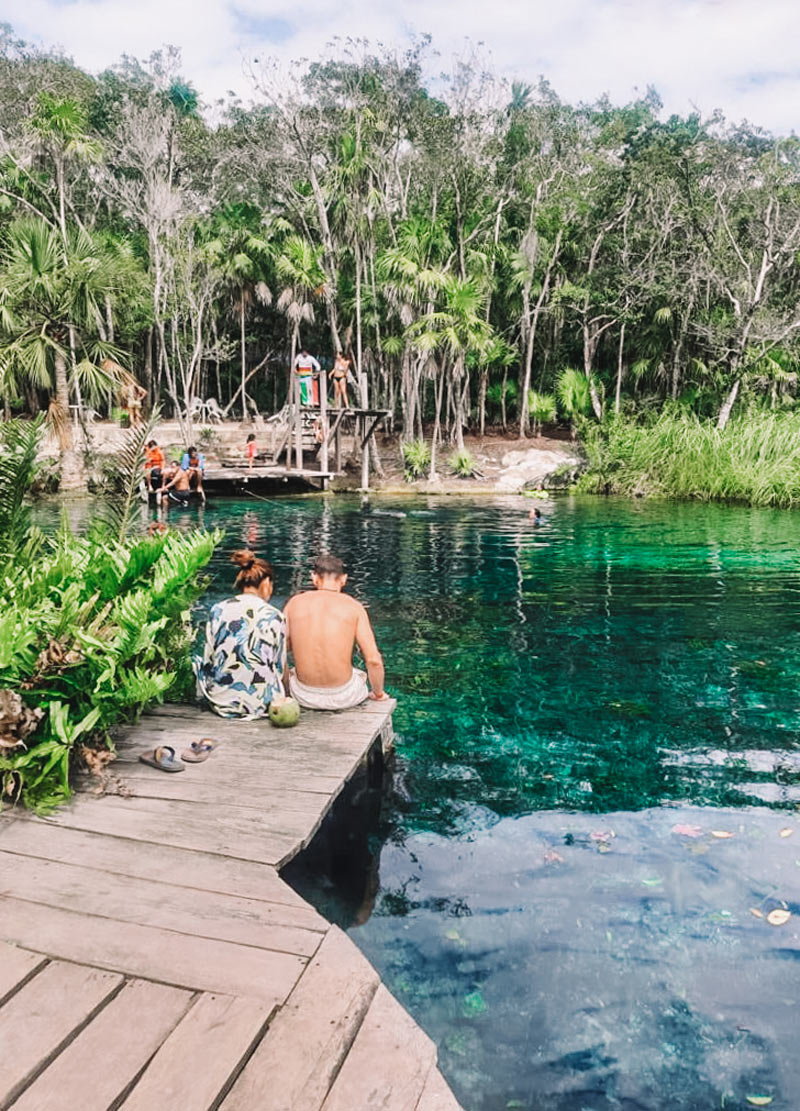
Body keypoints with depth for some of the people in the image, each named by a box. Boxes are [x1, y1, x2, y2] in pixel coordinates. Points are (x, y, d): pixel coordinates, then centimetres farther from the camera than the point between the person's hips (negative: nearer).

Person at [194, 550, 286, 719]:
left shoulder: (217, 610, 2)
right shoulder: (275, 617, -4)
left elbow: (208, 661, 6)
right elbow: (280, 669, 3)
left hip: (220, 700, 1)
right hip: (260, 703, 0)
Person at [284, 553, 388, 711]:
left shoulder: (294, 603, -2)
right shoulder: (353, 607, -7)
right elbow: (374, 660, -11)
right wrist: (378, 693, 8)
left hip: (304, 697, 1)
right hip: (343, 697, -1)